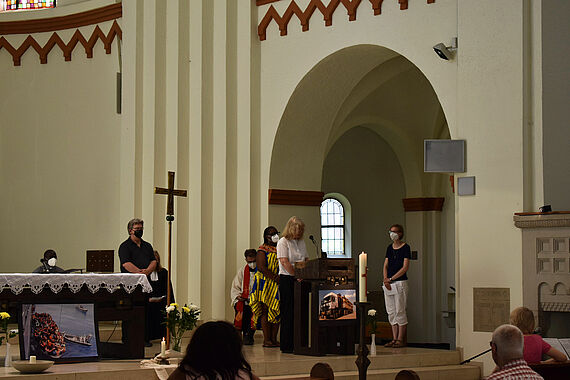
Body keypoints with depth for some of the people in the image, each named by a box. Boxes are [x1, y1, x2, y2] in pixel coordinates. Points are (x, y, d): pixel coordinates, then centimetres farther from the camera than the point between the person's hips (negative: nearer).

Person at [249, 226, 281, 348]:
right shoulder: (262, 250, -2)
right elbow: (262, 267, -14)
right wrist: (276, 278, -21)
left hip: (277, 285, 6)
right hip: (266, 284, -6)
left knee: (276, 311, 3)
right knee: (266, 311, -5)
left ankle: (274, 339, 6)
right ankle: (266, 339, -5)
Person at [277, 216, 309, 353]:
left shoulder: (301, 242, 16)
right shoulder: (283, 242, -5)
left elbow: (306, 260, 18)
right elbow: (285, 262, -14)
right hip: (287, 279, -6)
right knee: (288, 312, -5)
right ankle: (286, 346, -1)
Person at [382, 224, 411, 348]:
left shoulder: (405, 247, -5)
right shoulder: (389, 248, 14)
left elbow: (405, 267, -12)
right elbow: (385, 265, 12)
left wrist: (391, 279, -14)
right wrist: (385, 279, -5)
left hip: (400, 282, -7)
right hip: (388, 284, 7)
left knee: (400, 311, -5)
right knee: (391, 312, 6)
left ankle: (401, 339, -2)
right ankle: (394, 339, 11)